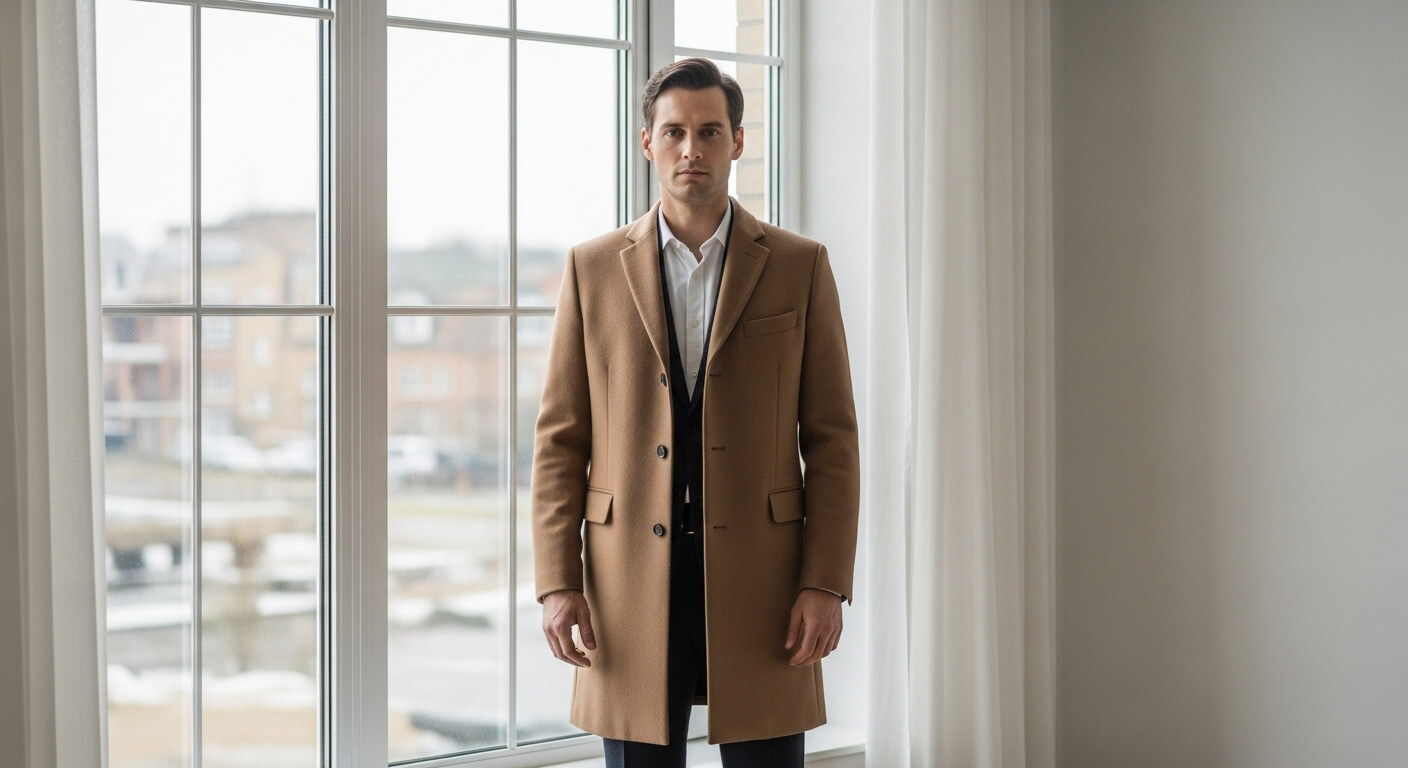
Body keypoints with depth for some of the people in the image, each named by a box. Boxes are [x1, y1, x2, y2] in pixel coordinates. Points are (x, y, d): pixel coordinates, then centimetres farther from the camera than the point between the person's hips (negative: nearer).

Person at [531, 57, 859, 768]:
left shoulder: (799, 266, 5)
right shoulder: (593, 268, 7)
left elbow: (832, 438, 2)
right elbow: (560, 441, 6)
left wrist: (825, 583, -6)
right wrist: (557, 581, -3)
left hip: (760, 580, -1)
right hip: (630, 580, 1)